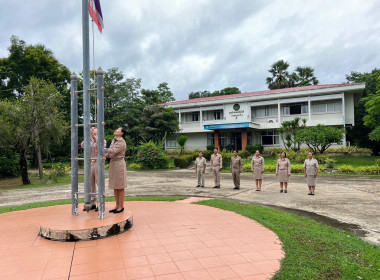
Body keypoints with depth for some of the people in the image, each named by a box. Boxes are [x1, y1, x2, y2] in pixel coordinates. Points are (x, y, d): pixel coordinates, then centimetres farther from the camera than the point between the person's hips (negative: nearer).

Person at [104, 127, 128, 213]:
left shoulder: (122, 142, -12)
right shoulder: (114, 140, 13)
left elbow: (113, 151, -22)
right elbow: (109, 151, 10)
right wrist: (104, 156, -8)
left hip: (119, 164, -8)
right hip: (112, 163, 8)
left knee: (120, 187, 0)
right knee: (115, 187, 12)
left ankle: (121, 206, 9)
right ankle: (117, 205, 22)